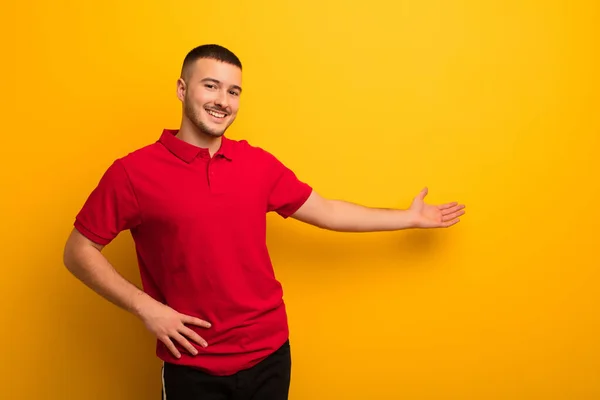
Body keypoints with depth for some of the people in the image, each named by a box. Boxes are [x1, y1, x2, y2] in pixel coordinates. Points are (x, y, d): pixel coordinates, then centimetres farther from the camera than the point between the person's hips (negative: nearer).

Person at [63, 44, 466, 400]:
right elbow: (79, 252, -4)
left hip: (270, 352, 4)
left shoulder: (258, 163, 0)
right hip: (194, 366, -3)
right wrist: (145, 307, -14)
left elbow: (324, 211, 7)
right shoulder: (133, 172, -11)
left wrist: (410, 217, 12)